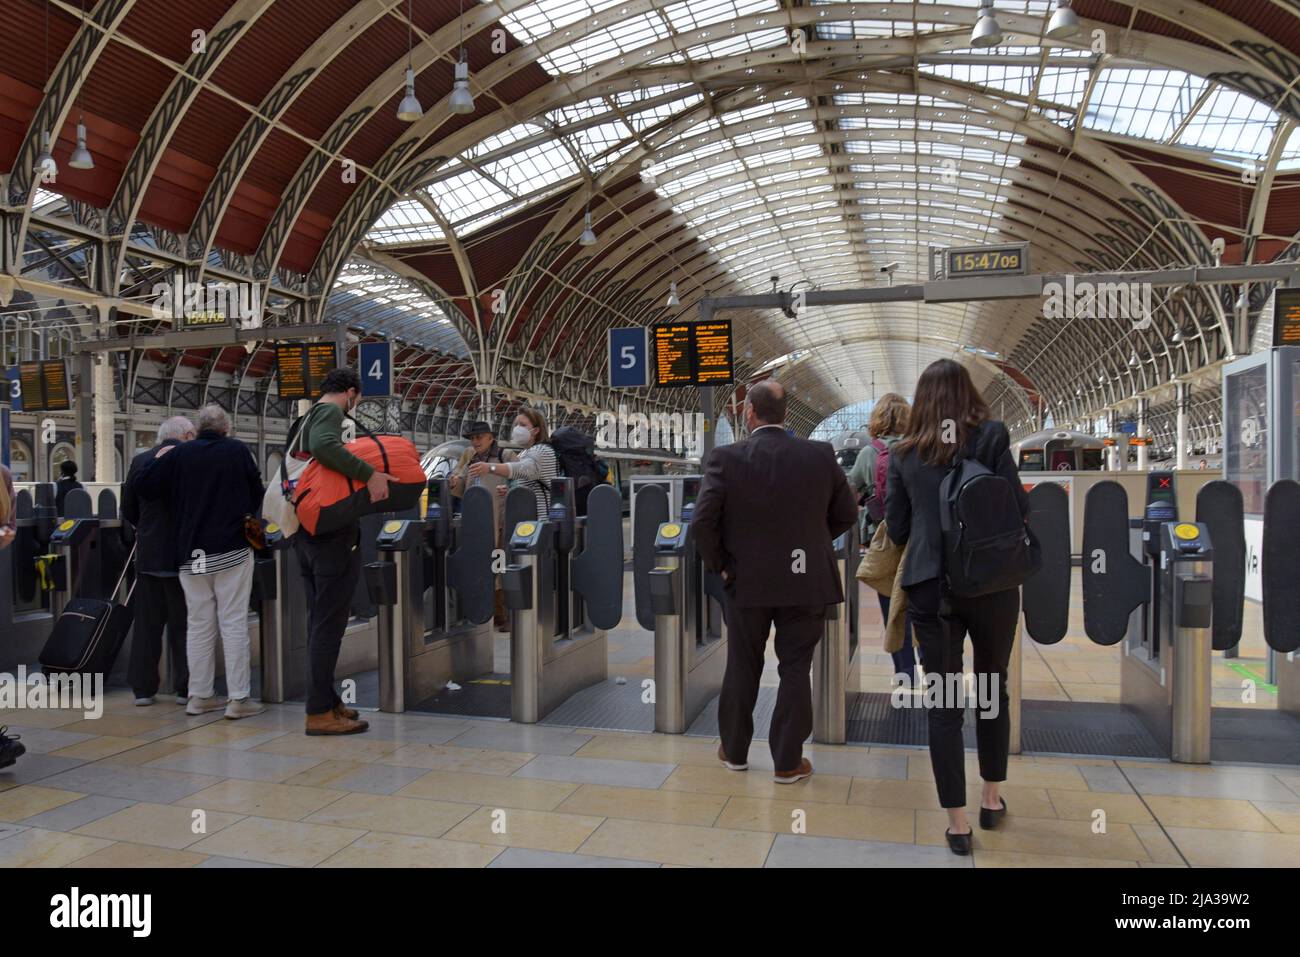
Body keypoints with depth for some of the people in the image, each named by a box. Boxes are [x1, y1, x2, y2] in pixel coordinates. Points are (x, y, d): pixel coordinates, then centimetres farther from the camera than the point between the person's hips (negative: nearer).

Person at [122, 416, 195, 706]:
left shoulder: (140, 461, 2)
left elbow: (128, 510, 9)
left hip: (148, 554, 3)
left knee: (147, 622, 11)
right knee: (184, 623, 5)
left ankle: (143, 688, 16)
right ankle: (185, 688, 8)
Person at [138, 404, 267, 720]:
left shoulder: (177, 455, 4)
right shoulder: (237, 450, 0)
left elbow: (144, 488, 7)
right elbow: (256, 493, 6)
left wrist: (158, 459, 23)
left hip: (191, 555, 3)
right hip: (232, 551, -3)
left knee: (198, 625, 11)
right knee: (234, 624, -2)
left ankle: (200, 696, 18)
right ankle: (238, 699, 0)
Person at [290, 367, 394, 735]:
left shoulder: (302, 421, 21)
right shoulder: (330, 412, -8)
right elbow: (324, 446, -30)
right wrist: (369, 473, -30)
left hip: (306, 532, 10)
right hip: (333, 534, -10)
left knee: (320, 620, 14)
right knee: (329, 623, -6)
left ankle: (325, 700, 22)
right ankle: (319, 712, -2)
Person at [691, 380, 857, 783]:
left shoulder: (726, 459, -13)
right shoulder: (821, 455, -6)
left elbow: (702, 523, -15)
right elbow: (846, 515, 2)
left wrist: (719, 565, 0)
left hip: (747, 582, 0)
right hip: (806, 581, 1)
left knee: (742, 669, 15)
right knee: (795, 670, 11)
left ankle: (735, 750, 30)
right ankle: (788, 761, 18)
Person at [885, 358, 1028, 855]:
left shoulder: (904, 453, 4)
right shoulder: (990, 436, -3)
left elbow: (897, 528, 5)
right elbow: (1019, 508, -6)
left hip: (930, 586, 1)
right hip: (990, 581, 0)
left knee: (943, 703, 6)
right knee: (993, 690, 18)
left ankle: (957, 821, 9)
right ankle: (992, 800, 32)